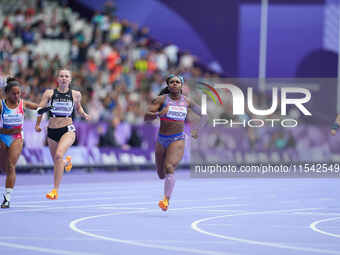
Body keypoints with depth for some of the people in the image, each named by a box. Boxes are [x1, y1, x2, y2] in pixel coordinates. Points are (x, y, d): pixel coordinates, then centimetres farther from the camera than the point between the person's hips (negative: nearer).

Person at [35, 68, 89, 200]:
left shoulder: (75, 94, 4)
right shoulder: (49, 93, 0)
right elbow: (40, 109, -8)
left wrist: (83, 114, 4)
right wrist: (37, 124, -24)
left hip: (68, 130, -2)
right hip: (52, 131, 2)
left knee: (59, 155, -27)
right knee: (57, 161, 14)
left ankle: (55, 190, -24)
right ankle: (67, 162, 56)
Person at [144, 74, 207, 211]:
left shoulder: (187, 102, 5)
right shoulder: (161, 99, -1)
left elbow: (203, 115, 19)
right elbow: (146, 117, -8)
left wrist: (197, 130, 7)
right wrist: (158, 114, -26)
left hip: (178, 139, -1)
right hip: (162, 140, 1)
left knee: (169, 168, -24)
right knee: (161, 175, 12)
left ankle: (166, 200, -30)